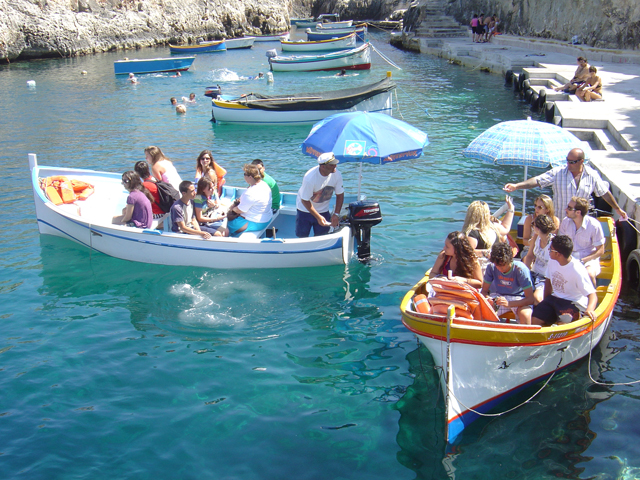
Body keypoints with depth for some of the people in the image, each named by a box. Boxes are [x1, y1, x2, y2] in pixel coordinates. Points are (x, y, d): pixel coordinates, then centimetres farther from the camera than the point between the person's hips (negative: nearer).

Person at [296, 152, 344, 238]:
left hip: (323, 210, 4)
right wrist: (318, 217, -21)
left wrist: (336, 214, -12)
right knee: (303, 237, 3)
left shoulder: (337, 175, -19)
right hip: (305, 209, -3)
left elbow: (340, 195, -4)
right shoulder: (310, 178, -31)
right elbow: (305, 200, -22)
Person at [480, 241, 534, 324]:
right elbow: (484, 291, -4)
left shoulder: (520, 269, -23)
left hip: (519, 299, -2)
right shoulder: (491, 267, -14)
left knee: (525, 315, -36)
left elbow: (530, 299, -26)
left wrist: (509, 303, -40)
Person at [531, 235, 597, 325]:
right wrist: (546, 302, 10)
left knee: (564, 322, -33)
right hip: (555, 298, 6)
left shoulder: (578, 270, -23)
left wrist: (589, 310, -47)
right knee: (535, 320, -11)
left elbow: (592, 295, -26)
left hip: (574, 303, -6)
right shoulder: (552, 261, -4)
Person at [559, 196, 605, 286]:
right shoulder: (566, 221, -2)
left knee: (589, 274, -35)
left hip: (589, 258, -3)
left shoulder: (594, 225, -13)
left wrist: (582, 261, -18)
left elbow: (600, 251, -7)